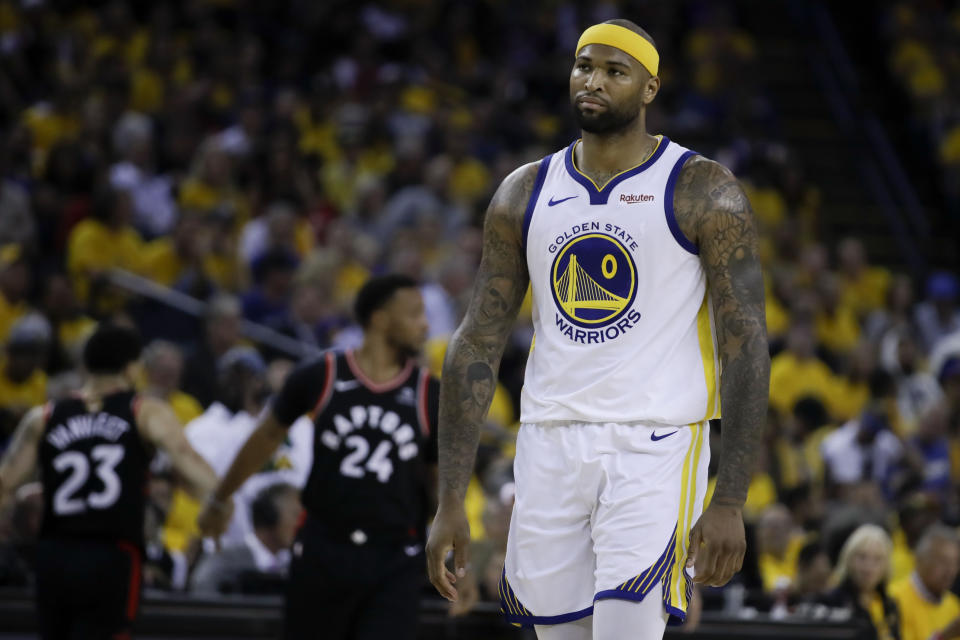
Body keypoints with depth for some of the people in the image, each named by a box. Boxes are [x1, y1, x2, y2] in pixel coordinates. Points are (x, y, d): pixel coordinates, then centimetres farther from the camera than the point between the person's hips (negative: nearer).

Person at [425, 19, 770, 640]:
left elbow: (745, 345, -7)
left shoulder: (705, 193, -3)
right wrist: (451, 501, 2)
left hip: (654, 447, -4)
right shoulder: (524, 193, 10)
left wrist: (729, 501, -15)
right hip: (550, 447, 5)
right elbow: (478, 344, 9)